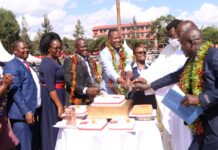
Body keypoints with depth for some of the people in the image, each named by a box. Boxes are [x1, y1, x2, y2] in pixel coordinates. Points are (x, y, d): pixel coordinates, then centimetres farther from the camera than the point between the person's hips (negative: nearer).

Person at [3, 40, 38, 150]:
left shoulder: (26, 65, 17)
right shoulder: (11, 66, -11)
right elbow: (15, 91, -18)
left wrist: (31, 111, 16)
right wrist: (26, 111, -22)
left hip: (30, 111, 9)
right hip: (21, 113, -9)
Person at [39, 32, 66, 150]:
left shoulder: (55, 59, 9)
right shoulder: (48, 62, -19)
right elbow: (50, 87, -23)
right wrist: (59, 106, -24)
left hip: (58, 94, 9)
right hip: (51, 98, -9)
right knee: (53, 127, 2)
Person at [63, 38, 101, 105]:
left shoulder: (91, 61, 17)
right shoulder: (69, 61, -5)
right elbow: (69, 82, -15)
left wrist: (98, 89, 2)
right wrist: (85, 90, -23)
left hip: (94, 99, 6)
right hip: (79, 101, -6)